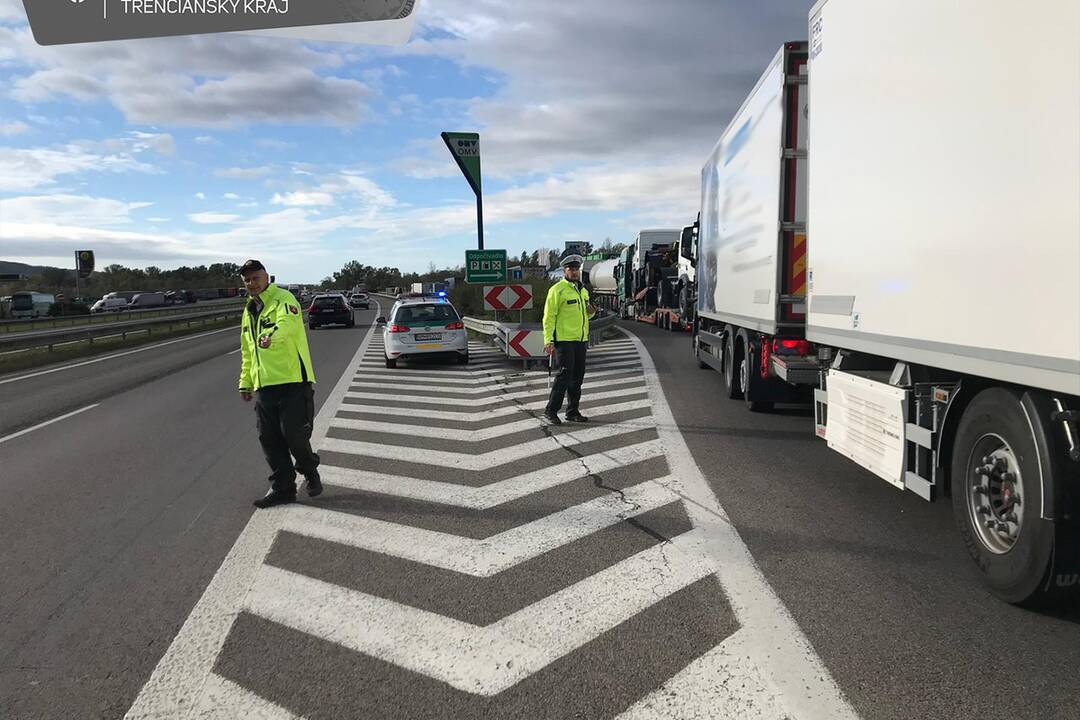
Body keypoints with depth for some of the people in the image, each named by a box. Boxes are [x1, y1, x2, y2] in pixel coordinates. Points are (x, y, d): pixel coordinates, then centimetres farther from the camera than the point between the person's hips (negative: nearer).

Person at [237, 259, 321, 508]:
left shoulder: (284, 299, -5)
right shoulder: (248, 311, 20)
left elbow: (287, 322, -29)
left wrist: (272, 336, -49)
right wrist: (245, 382, 23)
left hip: (293, 380, -7)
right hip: (263, 385, 7)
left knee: (294, 433, -10)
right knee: (269, 439, 6)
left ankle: (309, 471, 19)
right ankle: (282, 488, 18)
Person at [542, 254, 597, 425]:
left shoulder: (583, 291, 17)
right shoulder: (557, 290, -7)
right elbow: (549, 317, -11)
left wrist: (591, 312, 5)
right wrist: (548, 341, -18)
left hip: (580, 340, 8)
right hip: (564, 340, -8)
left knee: (578, 376, 9)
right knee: (564, 374, -11)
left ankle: (572, 412, 17)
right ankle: (551, 410, -2)